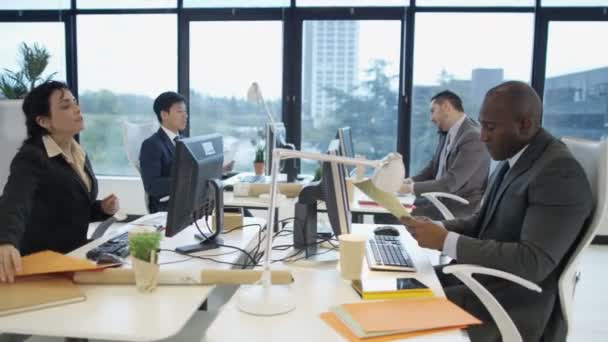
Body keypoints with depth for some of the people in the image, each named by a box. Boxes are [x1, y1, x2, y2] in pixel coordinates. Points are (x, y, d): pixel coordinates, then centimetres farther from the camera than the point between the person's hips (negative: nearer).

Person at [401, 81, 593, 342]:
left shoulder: (560, 173, -21)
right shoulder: (512, 160, 6)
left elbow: (533, 263, -27)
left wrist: (446, 241, -27)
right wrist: (438, 228, -4)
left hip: (517, 305, -8)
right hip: (482, 276, 8)